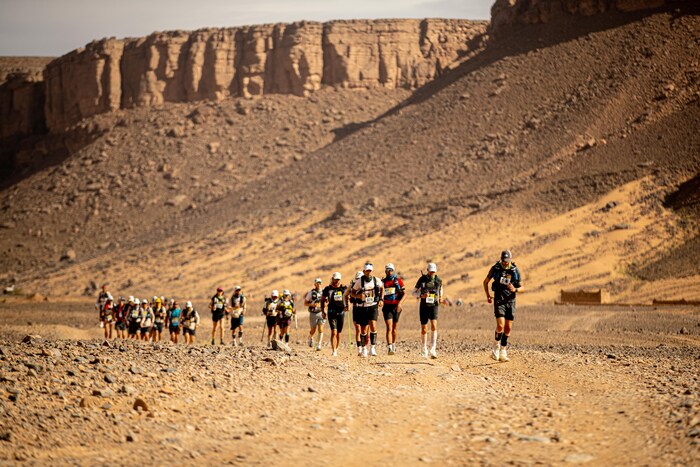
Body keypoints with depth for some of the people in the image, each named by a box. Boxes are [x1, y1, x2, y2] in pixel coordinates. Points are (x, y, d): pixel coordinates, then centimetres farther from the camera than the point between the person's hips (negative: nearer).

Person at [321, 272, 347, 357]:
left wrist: (346, 306, -2)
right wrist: (322, 311, 2)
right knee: (334, 332, -15)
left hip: (341, 312, 3)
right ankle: (333, 351, -18)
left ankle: (336, 349, 24)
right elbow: (322, 300, 8)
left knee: (339, 333, 9)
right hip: (332, 312, -3)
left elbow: (346, 298, 17)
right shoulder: (328, 289, 0)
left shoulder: (344, 288, 5)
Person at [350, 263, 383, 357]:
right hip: (362, 307, 0)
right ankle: (364, 348, 24)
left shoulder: (376, 280, -3)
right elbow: (352, 293, 0)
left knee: (373, 326, -19)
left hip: (373, 307, 0)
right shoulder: (359, 282, -7)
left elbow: (382, 288, 18)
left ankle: (373, 348, -13)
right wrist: (358, 295, -21)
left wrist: (381, 299, 6)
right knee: (363, 329, 5)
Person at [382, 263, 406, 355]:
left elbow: (404, 294, -2)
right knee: (389, 328, -13)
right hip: (387, 307, 0)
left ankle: (393, 345, 33)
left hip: (396, 307, 0)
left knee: (394, 328, 12)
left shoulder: (398, 281, 1)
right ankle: (390, 348, -22)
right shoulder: (383, 282, 6)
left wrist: (400, 303, -14)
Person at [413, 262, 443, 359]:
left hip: (433, 306, 0)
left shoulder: (438, 280, 0)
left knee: (434, 326, -21)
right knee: (424, 329, 5)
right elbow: (414, 292, 2)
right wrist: (421, 296, -18)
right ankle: (424, 350, 22)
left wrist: (440, 297, 4)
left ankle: (433, 349, -23)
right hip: (424, 306, 0)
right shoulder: (422, 279, -3)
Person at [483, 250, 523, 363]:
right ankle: (496, 345, 6)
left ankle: (503, 352, 14)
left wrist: (515, 290, -18)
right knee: (500, 325, -18)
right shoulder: (495, 268, -3)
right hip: (499, 301, -2)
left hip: (511, 301, 2)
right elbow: (485, 282, 12)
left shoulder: (515, 270, -1)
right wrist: (488, 295, 2)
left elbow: (522, 288, 3)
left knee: (508, 328, 3)